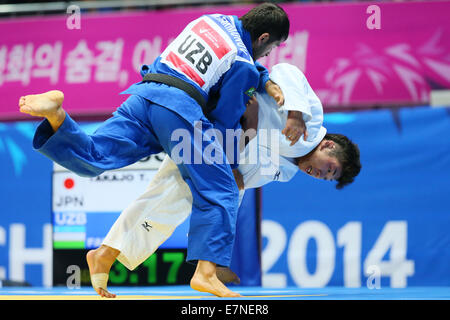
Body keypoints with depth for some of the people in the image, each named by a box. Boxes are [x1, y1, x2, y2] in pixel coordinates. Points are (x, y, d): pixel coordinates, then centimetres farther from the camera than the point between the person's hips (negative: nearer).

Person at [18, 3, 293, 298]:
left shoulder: (214, 20, 24)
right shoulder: (245, 66, 5)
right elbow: (226, 122, 8)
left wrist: (265, 81, 31)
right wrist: (233, 166, 22)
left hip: (143, 96, 6)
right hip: (180, 110, -6)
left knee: (90, 159, -7)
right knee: (220, 193, 0)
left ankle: (56, 115, -35)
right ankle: (206, 273, -14)